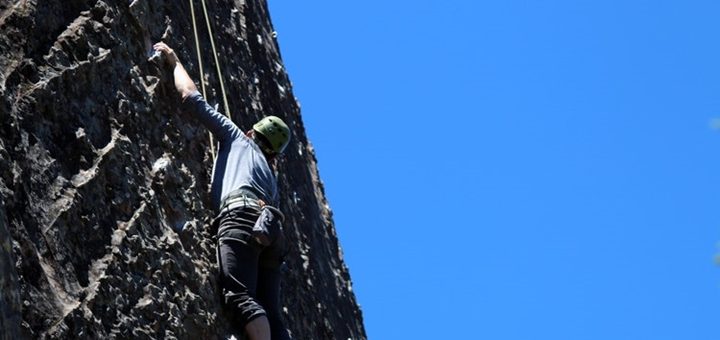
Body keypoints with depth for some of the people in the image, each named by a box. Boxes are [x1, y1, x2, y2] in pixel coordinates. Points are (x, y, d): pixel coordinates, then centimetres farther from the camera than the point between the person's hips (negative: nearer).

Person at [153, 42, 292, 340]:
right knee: (269, 314, -5)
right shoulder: (271, 177, 39)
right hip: (270, 231, 6)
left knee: (241, 297, -23)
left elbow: (191, 97, 22)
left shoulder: (237, 137, 25)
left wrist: (174, 60, 36)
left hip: (241, 217, -6)